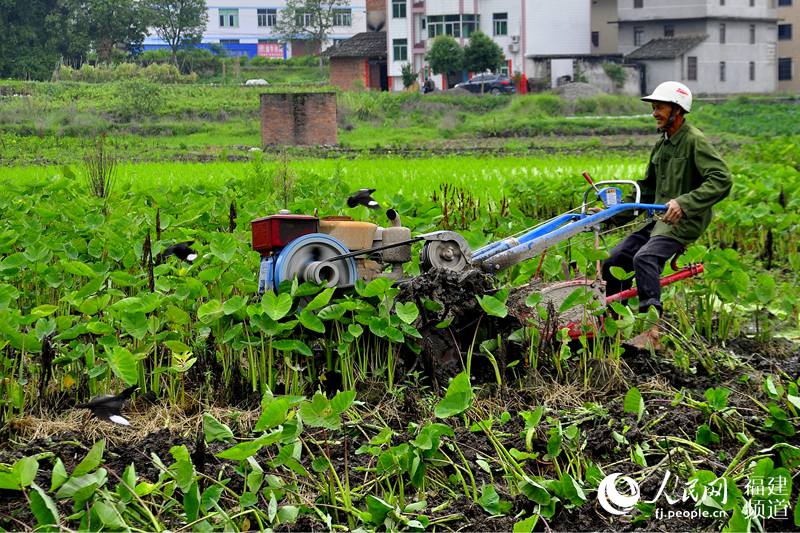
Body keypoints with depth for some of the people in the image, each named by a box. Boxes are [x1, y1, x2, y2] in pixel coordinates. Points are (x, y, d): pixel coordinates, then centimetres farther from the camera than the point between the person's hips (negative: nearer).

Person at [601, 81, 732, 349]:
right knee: (614, 261, 2)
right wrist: (616, 214, 15)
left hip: (684, 221, -9)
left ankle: (652, 332, -35)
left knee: (645, 258, -32)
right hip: (661, 219, 9)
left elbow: (722, 179, -23)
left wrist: (684, 202, -33)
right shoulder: (662, 143, 16)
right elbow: (647, 188, 25)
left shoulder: (695, 141, -11)